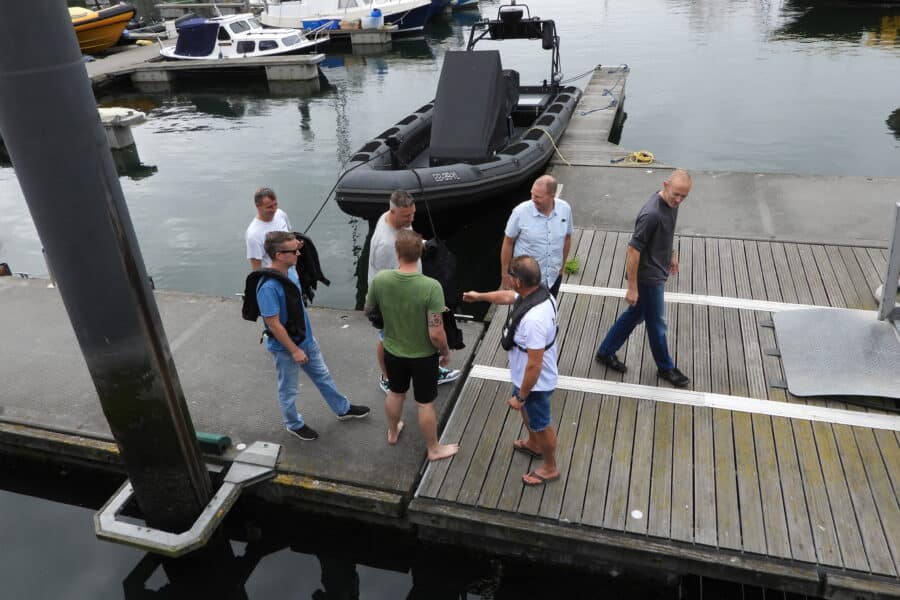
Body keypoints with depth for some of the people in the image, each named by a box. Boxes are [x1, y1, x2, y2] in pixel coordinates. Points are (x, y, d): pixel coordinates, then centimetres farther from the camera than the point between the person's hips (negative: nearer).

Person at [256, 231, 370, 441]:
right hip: (285, 347, -8)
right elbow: (274, 324, -27)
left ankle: (343, 409, 44)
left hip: (306, 338, 8)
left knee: (323, 376, 25)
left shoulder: (291, 270, -7)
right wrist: (294, 350, -20)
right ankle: (294, 425, 40)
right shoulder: (268, 287, -33)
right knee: (289, 390, 17)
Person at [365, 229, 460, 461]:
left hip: (393, 351, 3)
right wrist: (446, 352, -6)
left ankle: (393, 432, 53)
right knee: (425, 404, 16)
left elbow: (368, 311, 0)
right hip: (424, 355, -3)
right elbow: (436, 333, -27)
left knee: (395, 393, 29)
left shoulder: (380, 280, -20)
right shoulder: (431, 287, -31)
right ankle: (434, 449, 37)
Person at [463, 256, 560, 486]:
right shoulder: (537, 292, -11)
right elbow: (508, 296, 12)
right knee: (526, 411, 34)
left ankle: (550, 467, 42)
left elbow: (534, 365, -34)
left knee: (541, 424, 16)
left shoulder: (533, 319, -41)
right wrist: (479, 296, 25)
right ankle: (533, 444, 61)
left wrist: (521, 396, -21)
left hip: (535, 382, -9)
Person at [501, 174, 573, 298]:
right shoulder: (520, 212, -22)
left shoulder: (565, 209, -13)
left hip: (553, 277, 3)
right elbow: (508, 243, -11)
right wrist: (505, 274, -5)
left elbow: (567, 238, 4)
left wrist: (562, 267, 12)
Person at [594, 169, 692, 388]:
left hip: (657, 271, 9)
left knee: (635, 314, 21)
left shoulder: (671, 203, -3)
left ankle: (606, 352, 36)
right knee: (657, 323, 10)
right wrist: (632, 288, -23)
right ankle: (666, 368, 31)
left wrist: (671, 254, 27)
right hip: (648, 276, -9)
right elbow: (633, 250, -27)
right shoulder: (651, 214, -31)